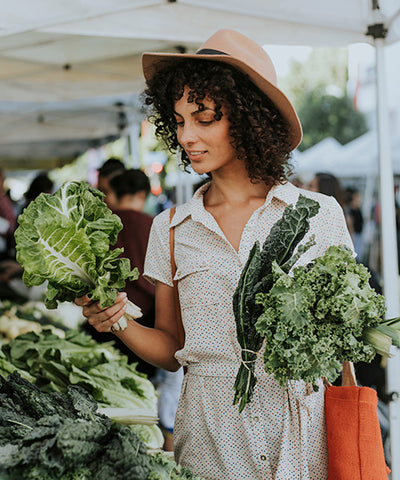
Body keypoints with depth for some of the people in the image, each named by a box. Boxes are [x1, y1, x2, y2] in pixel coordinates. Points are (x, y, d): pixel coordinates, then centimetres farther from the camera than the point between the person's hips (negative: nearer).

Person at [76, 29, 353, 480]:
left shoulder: (318, 215, -1)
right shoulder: (170, 229, 5)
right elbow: (171, 349, 10)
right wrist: (118, 322, -8)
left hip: (302, 430, -1)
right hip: (209, 433, 1)